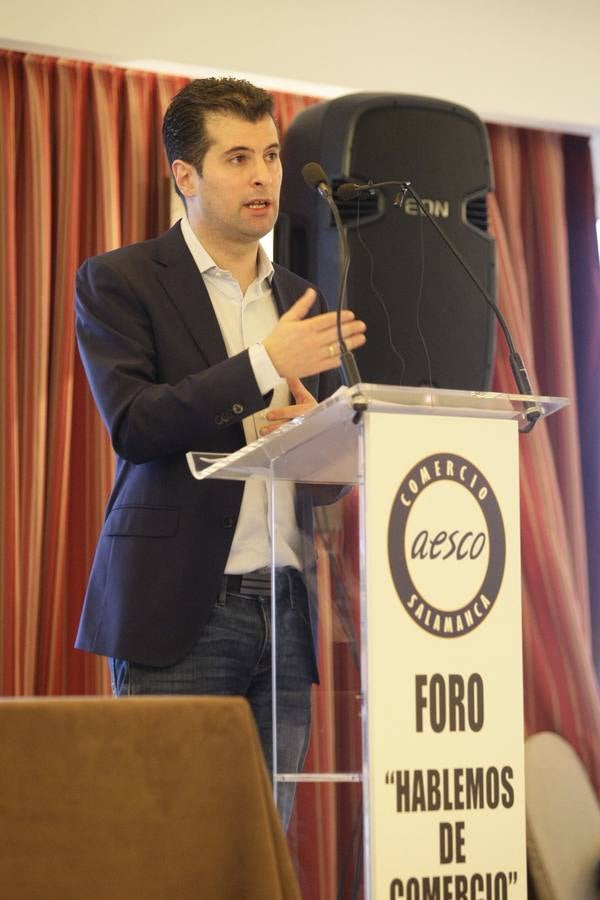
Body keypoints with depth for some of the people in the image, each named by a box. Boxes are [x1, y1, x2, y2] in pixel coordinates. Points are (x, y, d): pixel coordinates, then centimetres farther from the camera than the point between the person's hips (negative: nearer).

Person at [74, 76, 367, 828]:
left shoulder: (302, 301, 19)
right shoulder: (118, 281, 3)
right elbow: (133, 425, -10)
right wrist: (263, 365, -17)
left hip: (286, 608, 5)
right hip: (178, 605, -5)